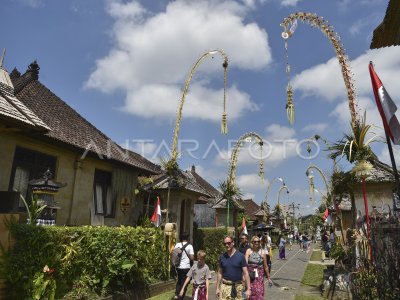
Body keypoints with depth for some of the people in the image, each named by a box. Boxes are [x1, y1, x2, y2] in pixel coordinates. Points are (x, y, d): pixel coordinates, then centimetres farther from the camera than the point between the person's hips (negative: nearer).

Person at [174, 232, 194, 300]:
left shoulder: (177, 245, 1)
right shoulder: (189, 246, -10)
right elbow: (192, 258, -12)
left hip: (178, 266, 4)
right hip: (186, 267, -4)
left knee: (179, 281, 23)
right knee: (184, 283, 9)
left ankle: (176, 294, 11)